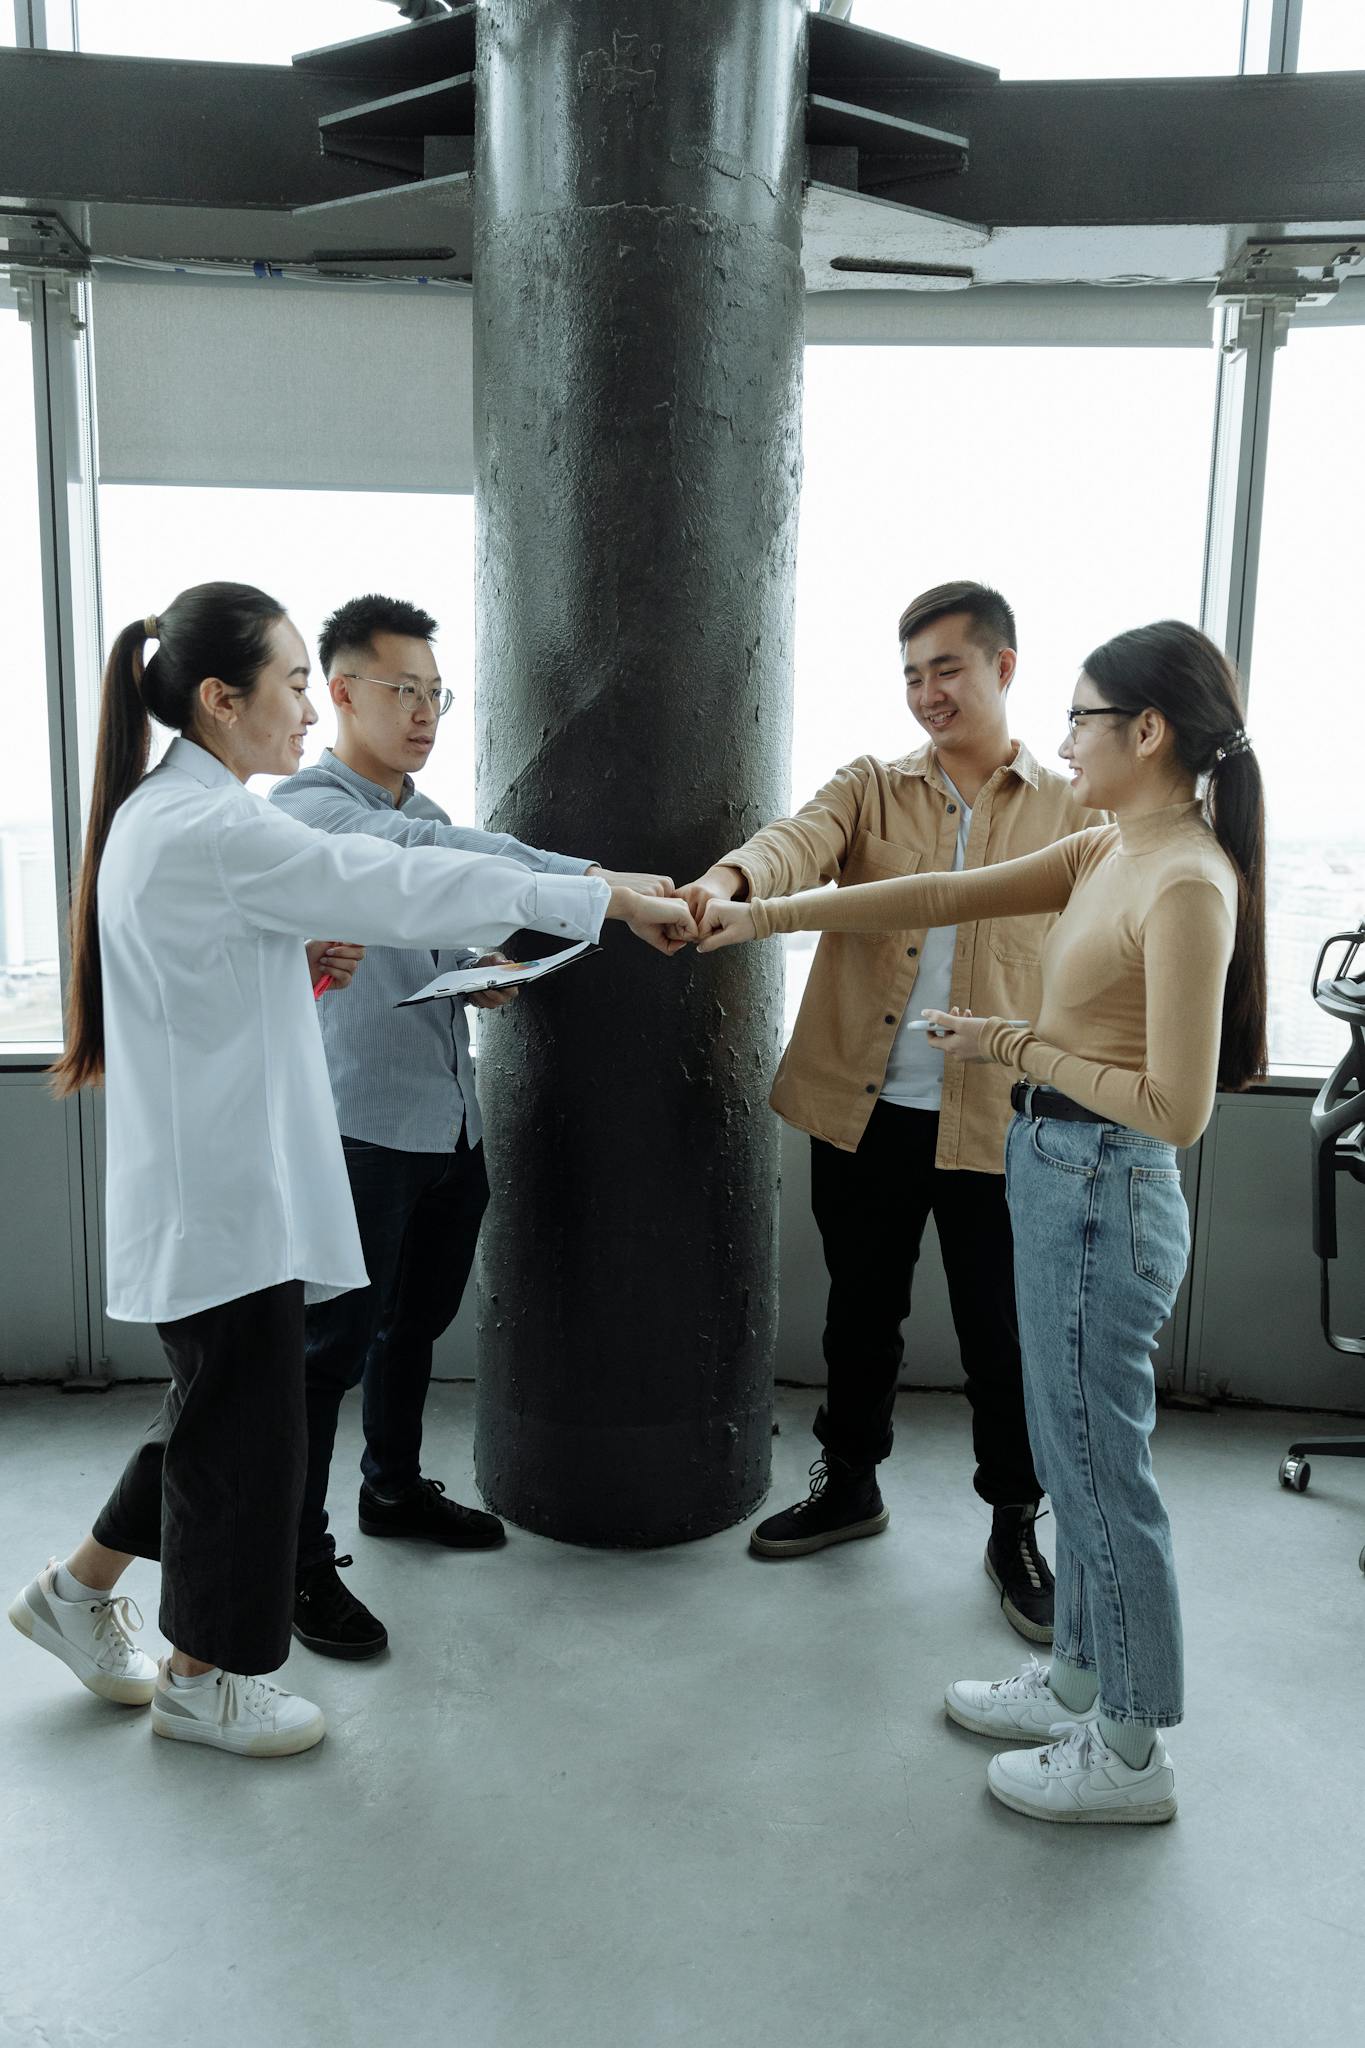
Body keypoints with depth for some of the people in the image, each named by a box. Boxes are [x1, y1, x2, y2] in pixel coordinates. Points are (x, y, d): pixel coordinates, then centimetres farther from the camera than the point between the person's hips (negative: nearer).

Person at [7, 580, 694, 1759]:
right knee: (246, 1423, 6)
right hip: (225, 1187, -10)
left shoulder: (162, 815, 10)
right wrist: (599, 897, -17)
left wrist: (329, 969, 6)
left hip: (217, 1179, 10)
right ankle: (204, 1683, 27)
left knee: (222, 1407, 22)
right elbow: (400, 889, -23)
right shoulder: (213, 831, -21)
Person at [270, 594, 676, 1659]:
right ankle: (299, 1558, 16)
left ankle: (396, 1485, 40)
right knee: (334, 1342, 1)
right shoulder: (308, 807, -14)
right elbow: (432, 855, -32)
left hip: (450, 1121, 8)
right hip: (362, 1126, -8)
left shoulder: (424, 811, 15)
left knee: (416, 1321, 21)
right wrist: (598, 882, -40)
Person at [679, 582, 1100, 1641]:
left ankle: (1016, 1530, 30)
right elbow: (801, 838, -17)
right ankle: (850, 1484, 38)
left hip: (999, 1122, -2)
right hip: (863, 1110, 2)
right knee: (862, 1310, 17)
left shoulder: (1071, 812, 2)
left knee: (1003, 1333, 9)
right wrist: (729, 880, -39)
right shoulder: (872, 787, 5)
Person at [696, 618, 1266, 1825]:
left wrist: (1017, 1046, -14)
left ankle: (1132, 1752, 25)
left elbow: (1175, 1108, -23)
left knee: (1098, 1463, 5)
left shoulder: (1188, 884, -20)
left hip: (1104, 1191, -9)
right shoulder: (1106, 854, 7)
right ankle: (1080, 1679, 40)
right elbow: (947, 897, 6)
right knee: (1075, 1452, 20)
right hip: (1057, 1178, 9)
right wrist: (770, 917, 3)